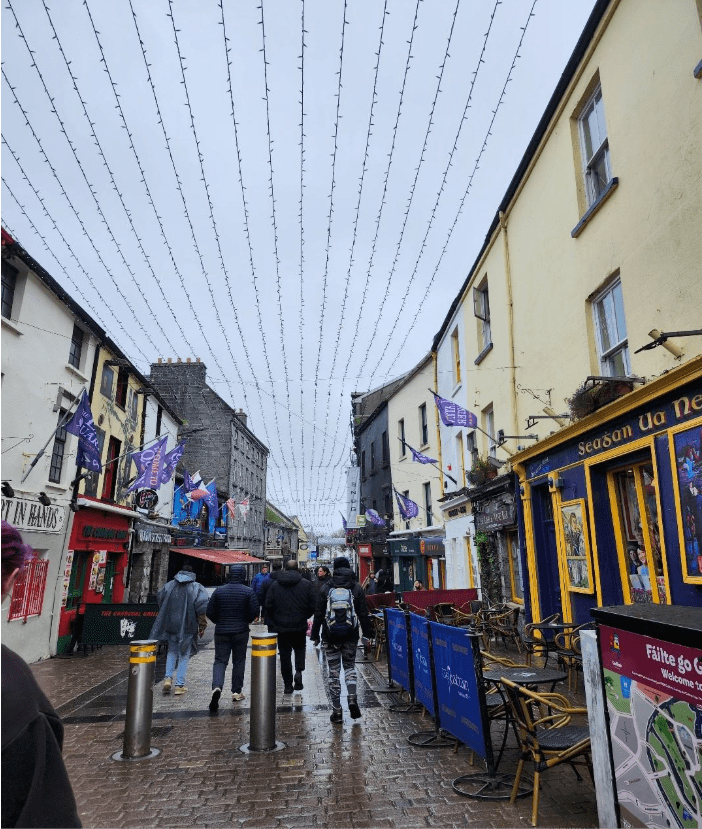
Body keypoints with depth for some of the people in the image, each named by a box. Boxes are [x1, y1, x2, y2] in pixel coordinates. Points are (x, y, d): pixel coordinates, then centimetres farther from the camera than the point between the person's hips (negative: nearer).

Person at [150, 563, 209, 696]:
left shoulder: (168, 586, 4)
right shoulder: (197, 588, -6)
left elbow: (161, 605, 10)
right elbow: (202, 609, -12)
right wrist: (202, 627, -4)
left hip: (171, 626, 3)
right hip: (188, 627, -3)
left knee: (172, 651, 19)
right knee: (184, 655, 6)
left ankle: (168, 678, 6)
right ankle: (179, 685, 7)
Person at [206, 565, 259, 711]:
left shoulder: (219, 591, -1)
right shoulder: (248, 592, -7)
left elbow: (209, 612, 0)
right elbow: (254, 612, -9)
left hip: (221, 632, 1)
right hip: (241, 632, -1)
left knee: (220, 661, 5)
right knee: (239, 661, 13)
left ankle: (217, 687, -19)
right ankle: (237, 692, 18)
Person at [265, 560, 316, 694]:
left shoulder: (274, 585, -1)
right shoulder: (306, 584, -4)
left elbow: (268, 606, 0)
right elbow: (312, 606, -2)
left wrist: (271, 623, 12)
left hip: (281, 627, 0)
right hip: (300, 626, 0)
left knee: (285, 654, 9)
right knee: (299, 649, 20)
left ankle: (288, 685, 11)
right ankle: (299, 671, -4)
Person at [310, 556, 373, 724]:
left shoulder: (326, 589, -2)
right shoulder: (357, 588, 0)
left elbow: (318, 614, 0)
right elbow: (363, 613, 1)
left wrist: (315, 634, 8)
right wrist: (368, 633, 9)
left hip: (331, 636, -1)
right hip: (351, 635, 1)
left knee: (334, 671, 7)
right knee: (350, 666, 17)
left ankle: (336, 710, 8)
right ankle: (352, 698, -2)